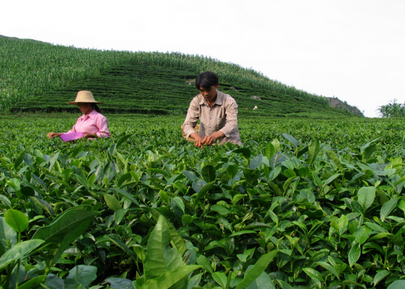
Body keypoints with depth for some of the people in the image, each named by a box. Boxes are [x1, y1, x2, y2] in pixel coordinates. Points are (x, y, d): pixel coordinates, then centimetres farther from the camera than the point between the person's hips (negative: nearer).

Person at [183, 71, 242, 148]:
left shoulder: (229, 101, -13)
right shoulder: (196, 101, -4)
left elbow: (232, 124, -26)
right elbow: (187, 124, -9)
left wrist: (215, 136, -46)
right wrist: (196, 137, -33)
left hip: (228, 142, -3)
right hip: (206, 143, 3)